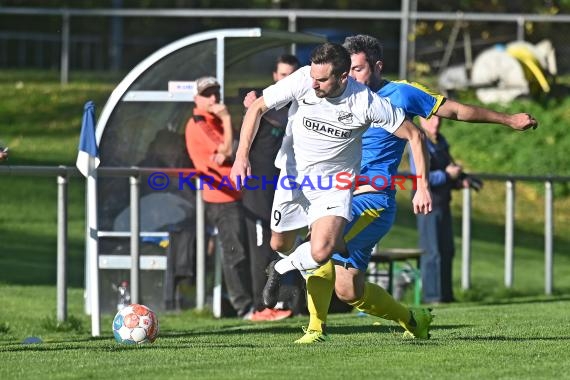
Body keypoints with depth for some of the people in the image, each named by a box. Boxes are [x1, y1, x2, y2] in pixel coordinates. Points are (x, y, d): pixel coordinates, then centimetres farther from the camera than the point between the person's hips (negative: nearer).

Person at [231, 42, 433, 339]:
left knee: (320, 252, -23)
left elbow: (414, 136, -14)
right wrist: (242, 155, -19)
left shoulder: (367, 103, -26)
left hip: (335, 182, -3)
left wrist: (422, 188, -17)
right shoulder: (302, 81, -22)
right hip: (294, 173, 3)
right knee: (279, 245, 16)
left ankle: (282, 269, 10)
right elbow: (257, 107, -9)